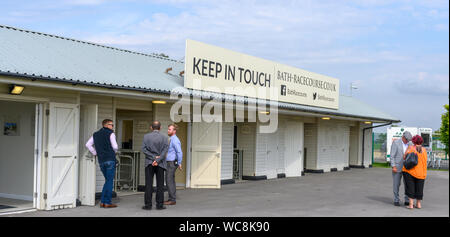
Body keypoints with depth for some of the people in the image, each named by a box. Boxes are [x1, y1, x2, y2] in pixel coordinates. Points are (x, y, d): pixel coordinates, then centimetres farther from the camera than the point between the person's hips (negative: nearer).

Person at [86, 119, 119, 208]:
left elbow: (88, 144, 10)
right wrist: (114, 152, 13)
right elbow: (115, 146, -8)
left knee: (108, 180, 15)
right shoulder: (110, 133, -3)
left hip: (101, 161, 6)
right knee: (110, 181, -2)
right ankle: (107, 202, -3)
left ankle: (102, 202, 10)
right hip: (110, 159, -6)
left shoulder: (95, 134, 16)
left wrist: (95, 153, 11)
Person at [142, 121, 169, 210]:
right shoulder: (164, 138, -1)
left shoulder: (146, 136, 1)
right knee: (160, 185, 4)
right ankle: (159, 205, 3)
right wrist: (157, 160, -15)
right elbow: (165, 150, -12)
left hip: (149, 163, 1)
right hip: (160, 164, 0)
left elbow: (144, 149, -7)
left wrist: (153, 158, -9)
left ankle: (148, 205, 2)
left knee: (149, 185, 2)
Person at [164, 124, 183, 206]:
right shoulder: (171, 140, 16)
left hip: (172, 164, -10)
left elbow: (179, 152, -24)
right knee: (171, 181, 11)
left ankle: (173, 200, -5)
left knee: (169, 181, -8)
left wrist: (179, 164, -20)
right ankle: (171, 199, 15)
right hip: (169, 163, 10)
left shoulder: (175, 140, -17)